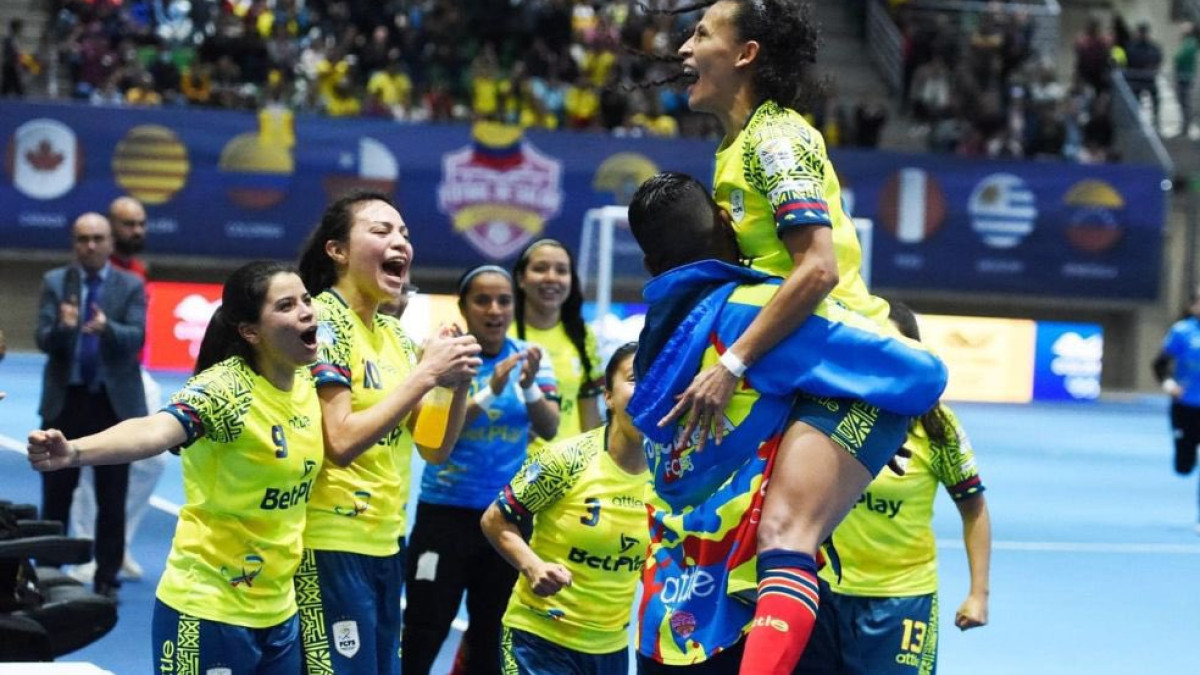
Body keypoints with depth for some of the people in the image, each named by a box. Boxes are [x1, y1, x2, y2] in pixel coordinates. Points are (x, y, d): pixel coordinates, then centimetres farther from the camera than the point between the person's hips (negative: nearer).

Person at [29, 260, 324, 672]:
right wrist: (74, 452, -56)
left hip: (278, 611, 7)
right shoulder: (224, 389, -20)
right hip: (208, 612, -7)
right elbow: (156, 430, -39)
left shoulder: (307, 383, 1)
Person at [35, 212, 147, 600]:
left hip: (114, 402, -1)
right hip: (65, 401, 1)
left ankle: (107, 579, 11)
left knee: (112, 499, 4)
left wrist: (107, 327, -34)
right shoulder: (55, 282, 3)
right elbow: (43, 340, -6)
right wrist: (63, 327, -29)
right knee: (56, 494, 6)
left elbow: (136, 338, -13)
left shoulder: (131, 286, 1)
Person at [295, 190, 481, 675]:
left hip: (386, 544, 8)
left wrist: (459, 382, -5)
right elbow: (340, 442, -21)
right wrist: (426, 373, -19)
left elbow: (433, 448, 12)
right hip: (331, 545, -8)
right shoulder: (323, 320, -12)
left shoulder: (394, 334, 12)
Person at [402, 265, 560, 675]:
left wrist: (529, 386, -27)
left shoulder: (530, 357, 2)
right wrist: (490, 390, -28)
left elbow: (550, 429, -8)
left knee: (492, 630, 12)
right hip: (446, 510, -3)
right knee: (425, 629, -5)